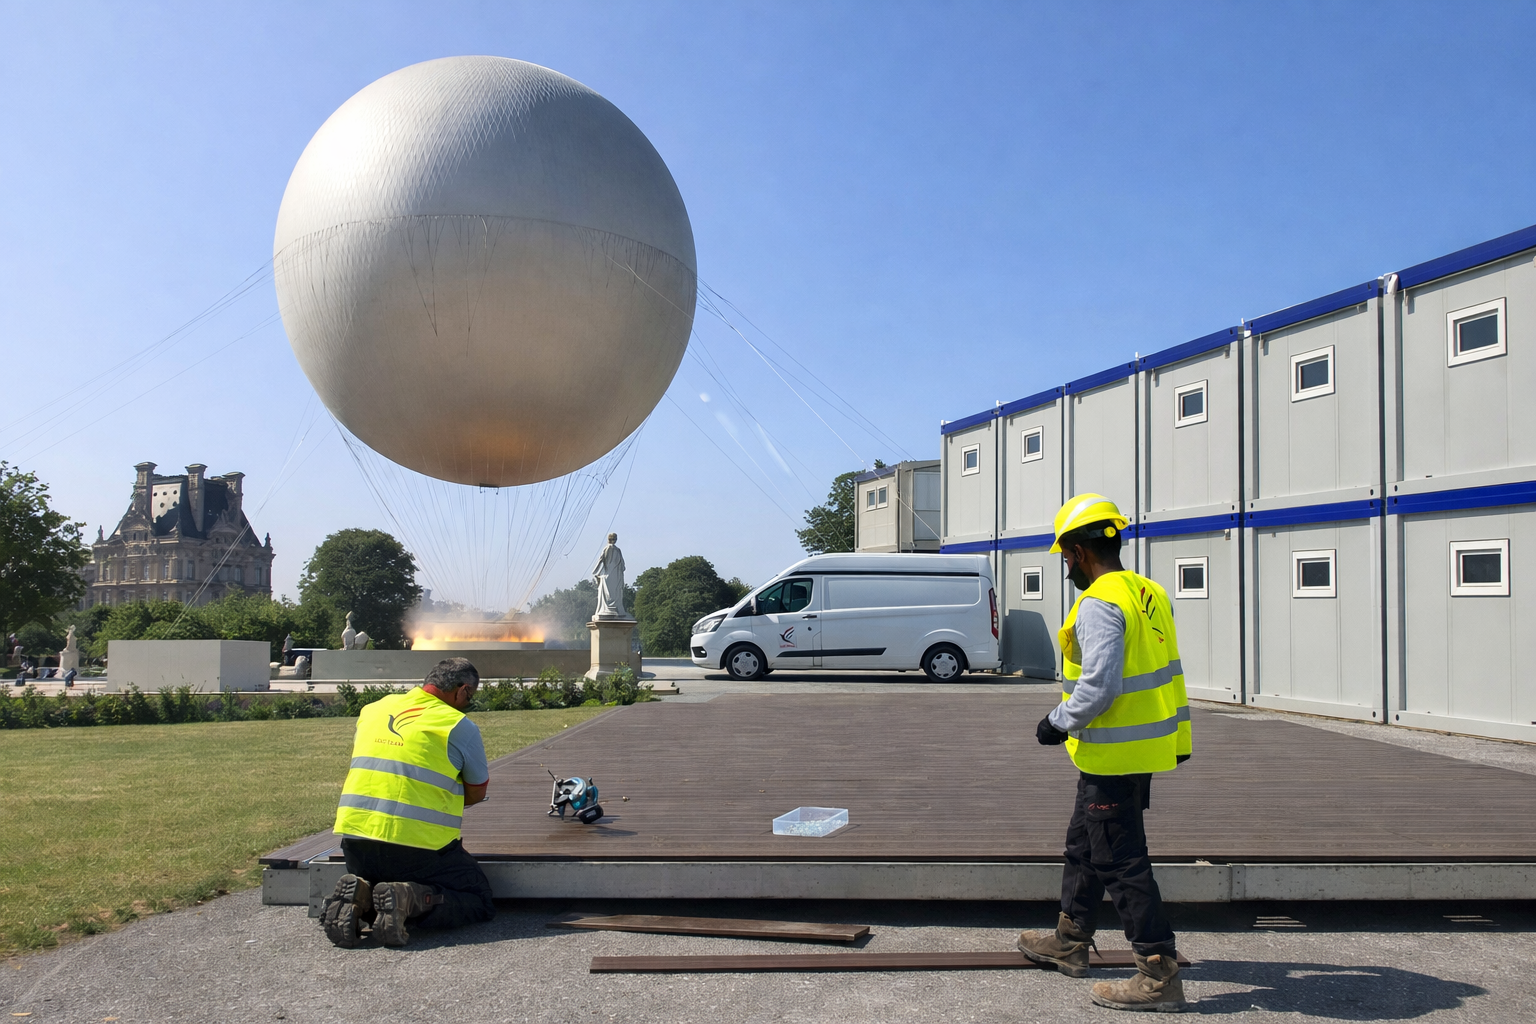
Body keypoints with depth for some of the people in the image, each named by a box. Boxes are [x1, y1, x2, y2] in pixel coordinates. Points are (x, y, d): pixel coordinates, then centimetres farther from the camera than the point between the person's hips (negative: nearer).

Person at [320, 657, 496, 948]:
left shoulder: (373, 709, 14)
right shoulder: (460, 726, -3)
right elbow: (477, 793, 7)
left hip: (355, 836, 6)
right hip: (418, 846, -6)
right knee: (479, 899, 9)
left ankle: (359, 896, -3)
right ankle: (410, 900, -18)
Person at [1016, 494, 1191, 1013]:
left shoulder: (1098, 605, -21)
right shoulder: (1149, 593, 9)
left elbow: (1099, 688, -27)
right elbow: (1162, 672, 15)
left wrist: (1058, 722, -12)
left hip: (1113, 754, -10)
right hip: (1145, 748, 10)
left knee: (1121, 862, -1)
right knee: (1085, 845, 22)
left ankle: (1160, 974, 5)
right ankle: (1069, 941, 36)